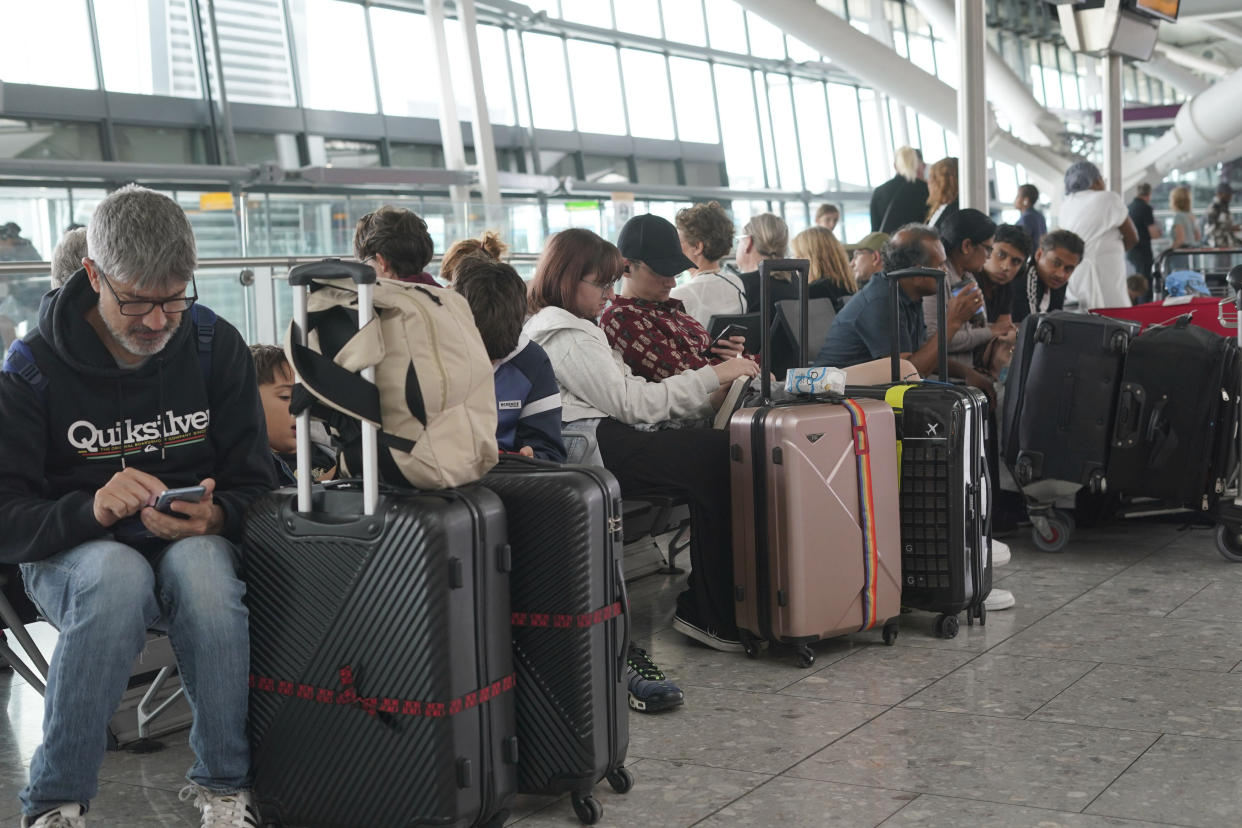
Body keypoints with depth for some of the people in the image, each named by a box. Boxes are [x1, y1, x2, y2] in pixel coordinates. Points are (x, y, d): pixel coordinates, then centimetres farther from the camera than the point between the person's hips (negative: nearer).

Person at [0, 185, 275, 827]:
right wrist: (91, 509, -30)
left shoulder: (216, 347, -1)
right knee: (119, 575, -38)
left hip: (192, 542, 2)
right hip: (72, 552, -1)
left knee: (200, 567, -35)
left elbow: (252, 484, 2)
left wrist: (212, 517, -22)